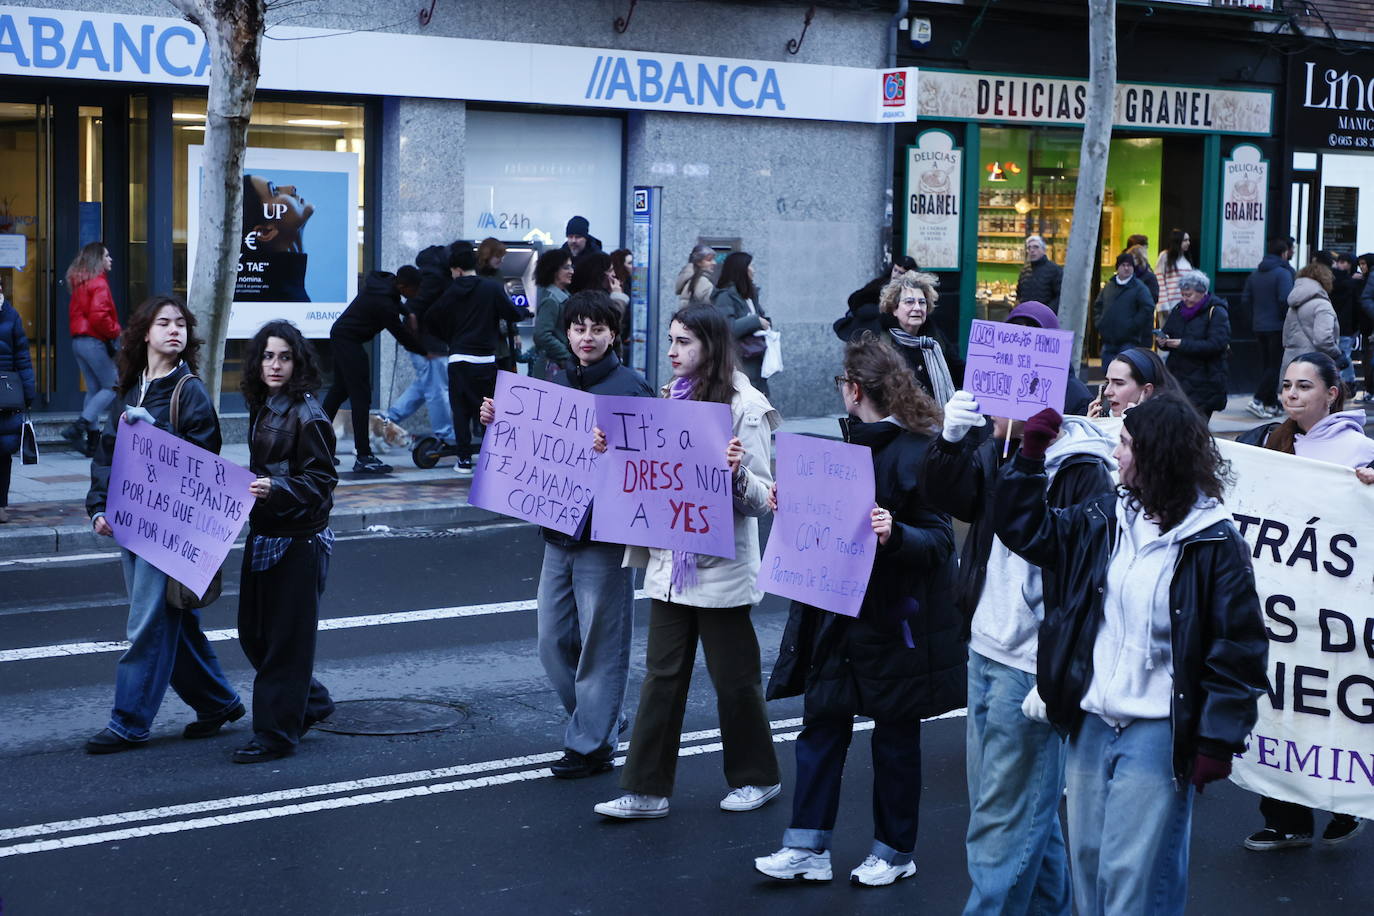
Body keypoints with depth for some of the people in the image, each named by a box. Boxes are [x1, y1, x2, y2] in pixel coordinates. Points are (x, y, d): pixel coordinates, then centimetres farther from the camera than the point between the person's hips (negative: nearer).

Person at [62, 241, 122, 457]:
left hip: (78, 340, 9)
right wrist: (114, 331, -8)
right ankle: (77, 428, -14)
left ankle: (93, 441, 7)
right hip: (95, 342, -9)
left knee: (93, 389, 11)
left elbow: (74, 313, 18)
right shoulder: (99, 283, -12)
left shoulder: (80, 284, 16)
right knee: (111, 387, -2)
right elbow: (99, 315, -23)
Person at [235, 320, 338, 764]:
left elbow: (321, 480, -15)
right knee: (252, 631, 13)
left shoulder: (306, 414, -13)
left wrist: (277, 488, -29)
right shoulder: (261, 407, 11)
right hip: (263, 533, 9)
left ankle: (276, 734, 6)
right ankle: (309, 702, 31)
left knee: (286, 637, -2)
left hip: (299, 539, -9)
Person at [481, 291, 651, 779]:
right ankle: (602, 721, 30)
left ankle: (592, 743, 13)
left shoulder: (632, 388, -8)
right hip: (558, 532, 7)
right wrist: (500, 422, 3)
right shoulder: (555, 384, 11)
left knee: (600, 644, 2)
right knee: (553, 640, 12)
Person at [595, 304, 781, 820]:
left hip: (721, 562, -6)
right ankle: (647, 790, 12)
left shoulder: (744, 406, -11)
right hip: (670, 559, 6)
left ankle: (757, 777, 25)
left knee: (734, 676, 7)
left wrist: (738, 472, -32)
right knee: (662, 675, 7)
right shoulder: (669, 398, 9)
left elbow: (761, 498, -12)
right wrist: (615, 450, 1)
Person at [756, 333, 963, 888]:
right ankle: (808, 848, 13)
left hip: (895, 617, -7)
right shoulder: (851, 440, 10)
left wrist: (896, 535, -36)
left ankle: (894, 851, 22)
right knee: (821, 724, 6)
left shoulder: (920, 450, -16)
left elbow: (939, 540, -19)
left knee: (895, 736, 7)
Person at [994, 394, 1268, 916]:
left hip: (1157, 734, -6)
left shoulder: (1214, 544, -12)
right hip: (1090, 724, 6)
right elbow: (1025, 529, 16)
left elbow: (1238, 651, -11)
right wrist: (1031, 453, 6)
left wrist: (1218, 743, -13)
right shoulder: (1103, 518, 5)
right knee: (1087, 861, 15)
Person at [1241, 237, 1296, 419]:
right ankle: (1257, 400, -15)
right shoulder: (1283, 273, -12)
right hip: (1277, 327, -7)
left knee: (1266, 365, 12)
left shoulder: (1255, 273, 10)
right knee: (1275, 365, -4)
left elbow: (1245, 299, 9)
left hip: (1259, 327, 7)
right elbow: (1285, 300, -22)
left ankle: (1271, 404, 16)